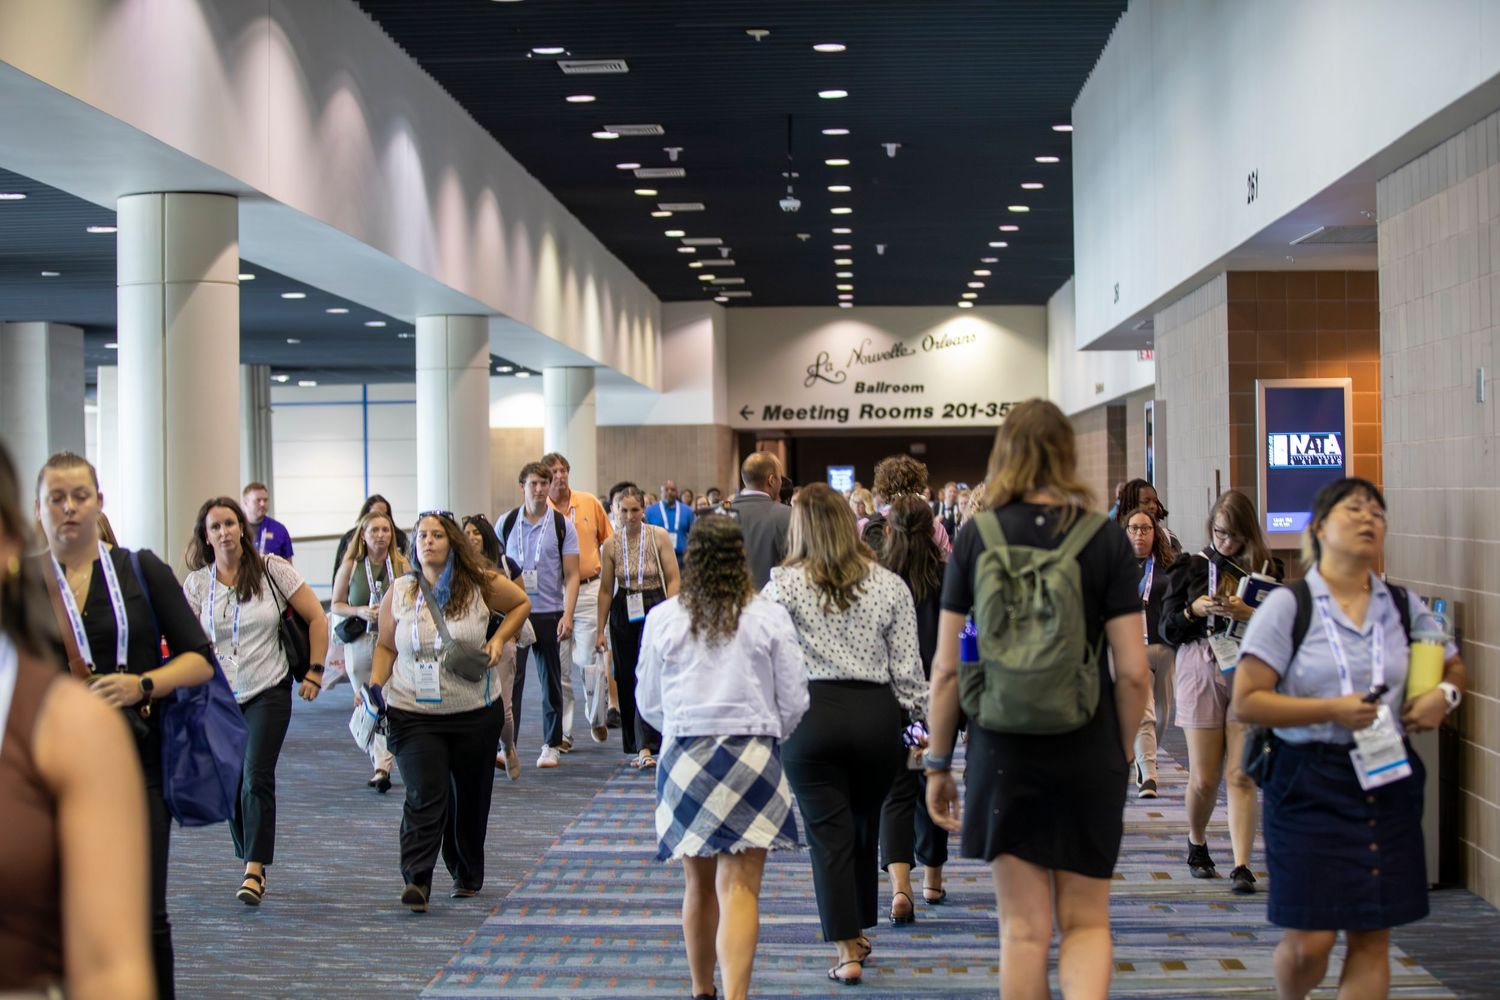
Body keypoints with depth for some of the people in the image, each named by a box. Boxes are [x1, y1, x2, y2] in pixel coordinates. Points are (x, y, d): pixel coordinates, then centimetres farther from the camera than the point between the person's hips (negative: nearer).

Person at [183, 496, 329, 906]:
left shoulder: (272, 569, -4)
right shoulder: (196, 583, 2)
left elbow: (316, 617, 1)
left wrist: (315, 672, -3)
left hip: (269, 692, -3)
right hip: (219, 698, 3)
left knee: (257, 777, -16)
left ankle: (255, 869, -17)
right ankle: (251, 862, 23)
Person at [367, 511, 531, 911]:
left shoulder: (480, 585, -2)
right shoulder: (398, 594, 2)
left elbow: (521, 603, 13)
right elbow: (386, 646, 11)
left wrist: (499, 640, -1)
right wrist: (376, 683, -5)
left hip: (476, 712, 1)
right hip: (413, 714, -1)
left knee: (470, 798, 12)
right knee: (424, 796, -15)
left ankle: (467, 875, 29)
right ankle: (417, 881, -19)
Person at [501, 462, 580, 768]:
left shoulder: (562, 526, 1)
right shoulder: (507, 523, 5)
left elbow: (571, 575, -1)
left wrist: (567, 616, -11)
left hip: (549, 615, 0)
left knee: (551, 682, 8)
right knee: (510, 679, -9)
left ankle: (551, 745, 19)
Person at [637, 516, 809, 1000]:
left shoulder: (663, 618, 0)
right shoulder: (770, 616, -4)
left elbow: (648, 703, 7)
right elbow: (794, 701, 1)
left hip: (683, 759, 2)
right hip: (753, 756, -2)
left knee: (698, 885, 16)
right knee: (739, 889, -4)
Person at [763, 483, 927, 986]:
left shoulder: (785, 584, -3)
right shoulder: (889, 585, 3)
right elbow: (907, 667, 3)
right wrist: (921, 719, 11)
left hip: (811, 713, -2)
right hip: (876, 714, 3)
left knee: (829, 835, 3)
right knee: (865, 828, 18)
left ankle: (847, 949, 2)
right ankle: (858, 931, 30)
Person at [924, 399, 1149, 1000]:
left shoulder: (976, 537, -2)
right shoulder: (1106, 540, -3)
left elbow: (947, 667, -2)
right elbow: (1132, 671, -5)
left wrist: (938, 762, 8)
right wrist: (1123, 754, 10)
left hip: (1003, 752, 0)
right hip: (1088, 753, 0)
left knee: (1024, 929, 9)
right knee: (1086, 921, 12)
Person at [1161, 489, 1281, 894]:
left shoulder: (1266, 569, 6)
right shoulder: (1191, 567, 7)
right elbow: (1168, 628, 6)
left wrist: (1248, 614, -17)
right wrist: (1194, 610, -12)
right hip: (1201, 672, 0)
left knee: (1241, 775, -7)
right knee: (1204, 777, 2)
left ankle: (1242, 866, -5)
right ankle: (1197, 844, 29)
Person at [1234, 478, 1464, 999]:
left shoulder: (1404, 606, 8)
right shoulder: (1288, 605, -4)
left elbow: (1453, 668, 23)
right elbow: (1245, 701, -9)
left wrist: (1445, 694, -1)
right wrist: (1332, 709, -18)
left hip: (1387, 779, 4)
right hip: (1310, 784, -4)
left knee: (1373, 936, 3)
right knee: (1310, 940, -4)